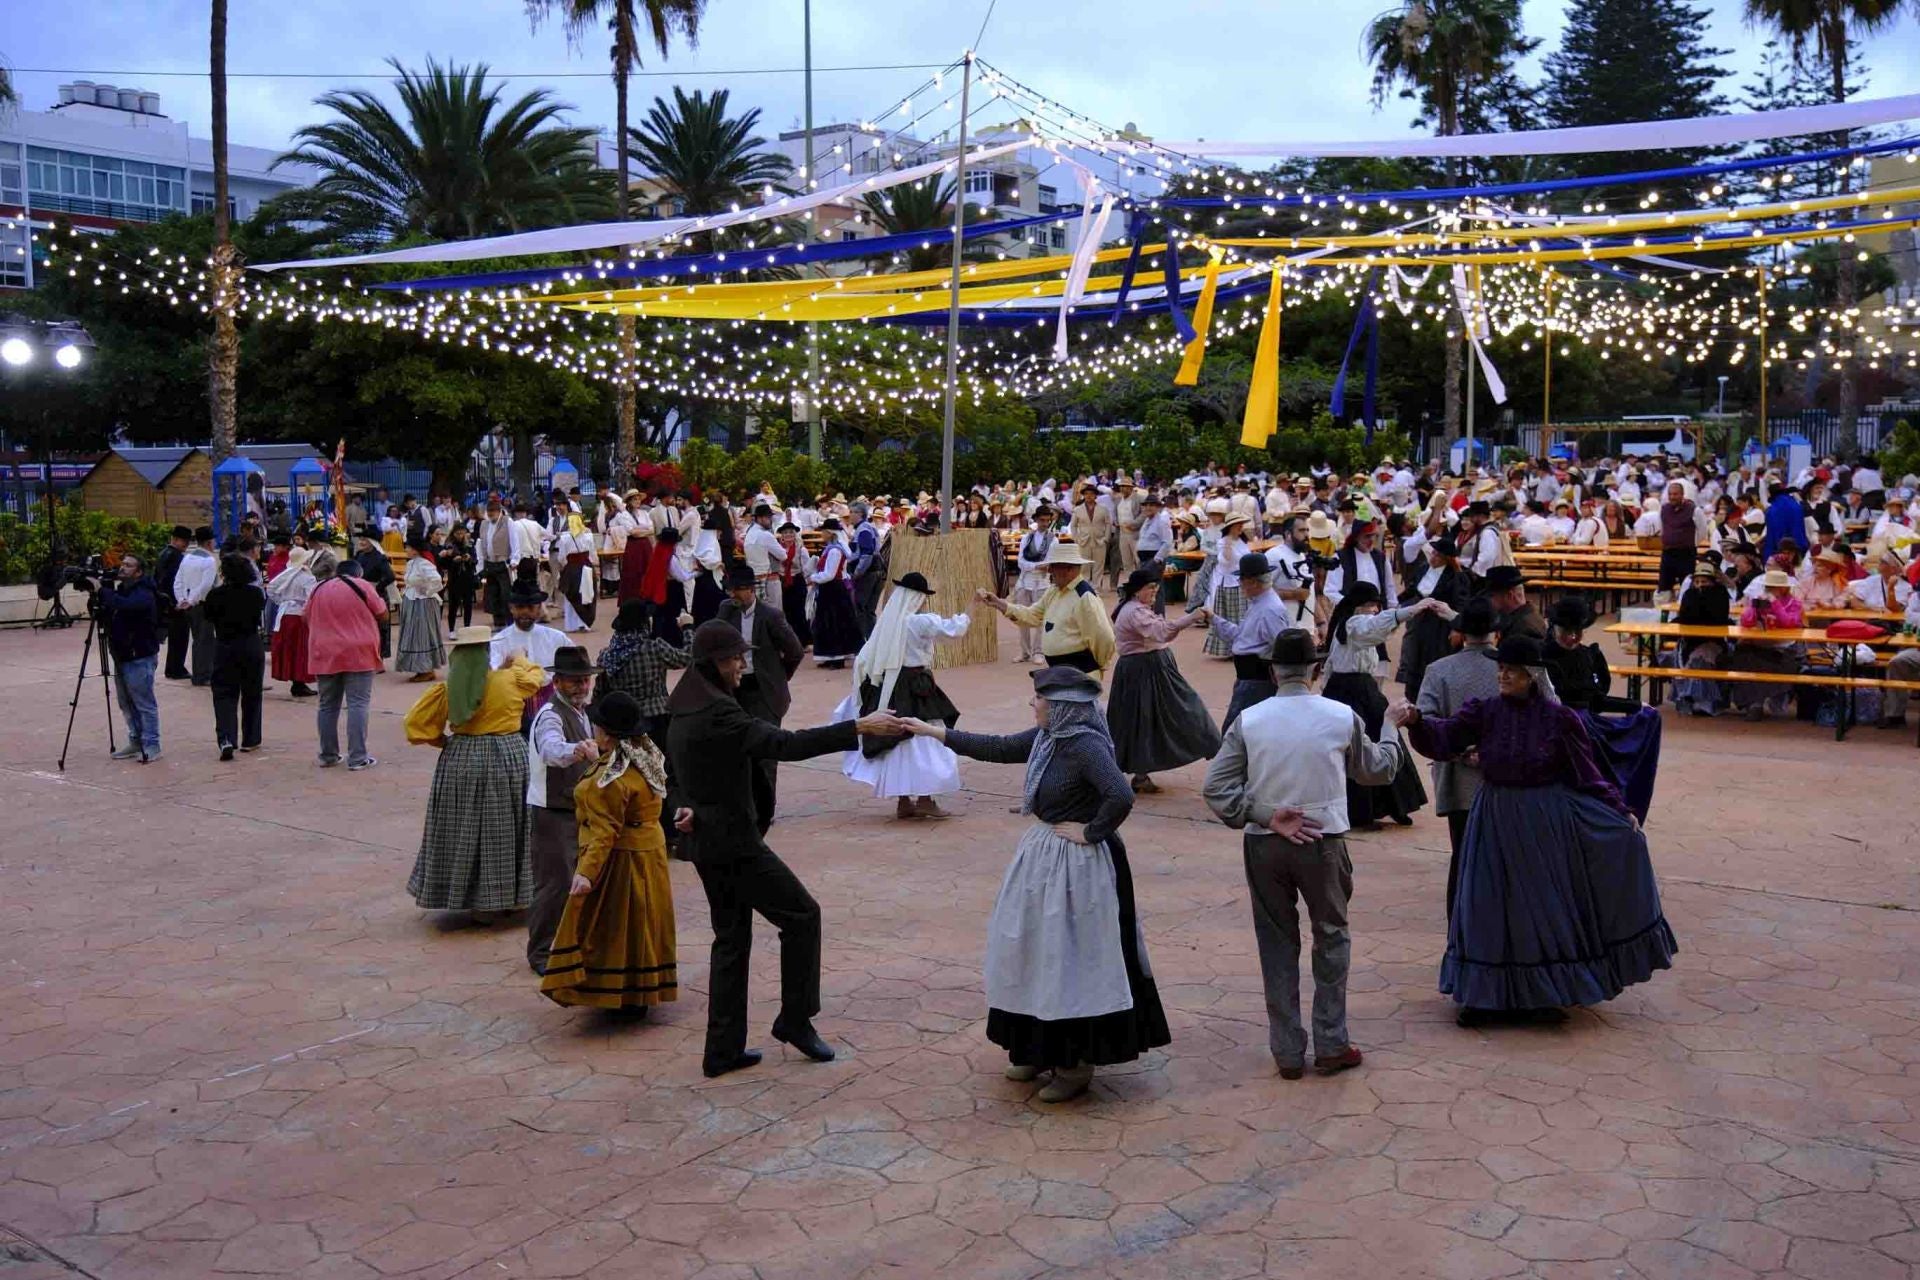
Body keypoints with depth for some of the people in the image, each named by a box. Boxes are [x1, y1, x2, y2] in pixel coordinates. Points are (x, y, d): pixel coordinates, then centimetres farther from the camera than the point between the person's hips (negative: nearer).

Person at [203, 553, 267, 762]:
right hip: (252, 647, 1)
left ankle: (226, 739, -15)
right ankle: (249, 740, 19)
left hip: (224, 648, -1)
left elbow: (209, 619, 4)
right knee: (251, 694, 12)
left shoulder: (215, 595, -10)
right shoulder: (256, 593, -8)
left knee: (224, 695, 2)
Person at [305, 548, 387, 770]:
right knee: (358, 704, -2)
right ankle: (357, 758, -6)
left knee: (327, 705, 13)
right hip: (358, 653, -3)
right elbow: (382, 613, 1)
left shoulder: (315, 592, 2)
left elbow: (307, 621, 14)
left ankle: (328, 755, 19)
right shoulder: (359, 586, -7)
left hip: (325, 655, 3)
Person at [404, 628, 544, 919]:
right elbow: (537, 676, 15)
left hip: (461, 762, 0)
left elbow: (416, 724, -2)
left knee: (466, 832, 10)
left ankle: (479, 904, 15)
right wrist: (519, 661, 34)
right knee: (506, 830, 11)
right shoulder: (510, 680, -6)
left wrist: (444, 741, 12)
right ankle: (513, 897, 20)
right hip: (508, 760, 0)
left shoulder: (446, 690, -6)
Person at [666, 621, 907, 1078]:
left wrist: (682, 808, 4)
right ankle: (794, 1019, 12)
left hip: (706, 839, 10)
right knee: (802, 914, 3)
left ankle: (723, 1050, 19)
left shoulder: (683, 710, 10)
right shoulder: (716, 712, -21)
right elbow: (785, 744, -29)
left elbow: (672, 774, 21)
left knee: (732, 938, 15)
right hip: (733, 840, -10)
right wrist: (858, 728, -30)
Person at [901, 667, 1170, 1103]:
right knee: (1035, 952, 17)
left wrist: (1092, 832, -20)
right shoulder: (1048, 737, 4)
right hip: (1043, 854, 10)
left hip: (1075, 866, -9)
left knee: (1072, 960, 1)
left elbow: (1121, 796, -34)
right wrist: (933, 731, 15)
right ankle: (1043, 1050, 33)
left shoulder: (1086, 747, -23)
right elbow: (996, 749, 14)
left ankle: (1076, 1065, 16)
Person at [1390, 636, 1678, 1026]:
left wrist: (1620, 811, -7)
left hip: (1544, 823, -1)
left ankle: (1545, 995, 23)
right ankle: (1486, 995, 17)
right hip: (1496, 822, 2)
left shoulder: (1558, 718, -7)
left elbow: (1587, 775, -2)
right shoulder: (1485, 712, -4)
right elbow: (1445, 736, -18)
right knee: (1489, 906, 5)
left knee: (1544, 905, 7)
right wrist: (1415, 720, -37)